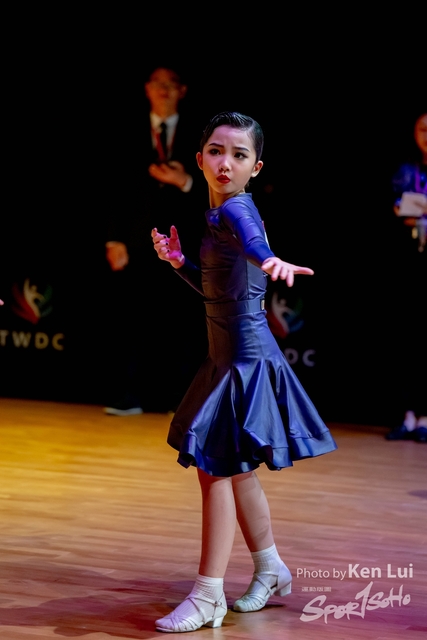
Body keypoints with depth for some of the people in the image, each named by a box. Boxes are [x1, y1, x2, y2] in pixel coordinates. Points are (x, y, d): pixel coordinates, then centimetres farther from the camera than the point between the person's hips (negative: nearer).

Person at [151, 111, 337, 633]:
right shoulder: (220, 214, 12)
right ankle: (270, 570, 35)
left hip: (247, 360, -10)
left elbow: (252, 241, -42)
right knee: (234, 468, 20)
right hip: (230, 357, 10)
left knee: (216, 469, -7)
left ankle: (207, 597, 0)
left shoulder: (235, 208, -17)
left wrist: (271, 260, -64)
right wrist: (179, 262, 5)